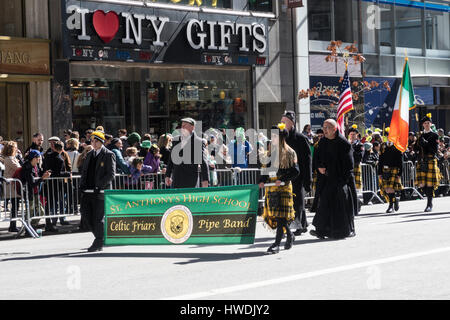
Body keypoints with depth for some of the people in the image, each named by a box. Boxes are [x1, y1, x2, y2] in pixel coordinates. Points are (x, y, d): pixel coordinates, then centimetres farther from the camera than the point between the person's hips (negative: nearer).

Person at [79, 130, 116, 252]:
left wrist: (99, 185, -18)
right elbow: (84, 171, 22)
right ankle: (101, 238, 24)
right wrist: (82, 185, 7)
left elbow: (111, 174, -10)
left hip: (101, 192, -7)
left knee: (98, 218, -3)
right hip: (88, 191, 7)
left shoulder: (108, 155, -4)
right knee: (87, 215, 8)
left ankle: (98, 244, 6)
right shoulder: (89, 154, 17)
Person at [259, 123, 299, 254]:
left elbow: (295, 171, -9)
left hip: (283, 186, -6)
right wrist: (262, 181, 4)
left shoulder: (289, 152, -4)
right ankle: (289, 235, 24)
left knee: (281, 215, -10)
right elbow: (266, 168, 20)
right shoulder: (271, 151, 15)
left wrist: (282, 179, -19)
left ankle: (277, 243, -12)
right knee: (273, 214, 5)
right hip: (271, 186, 6)